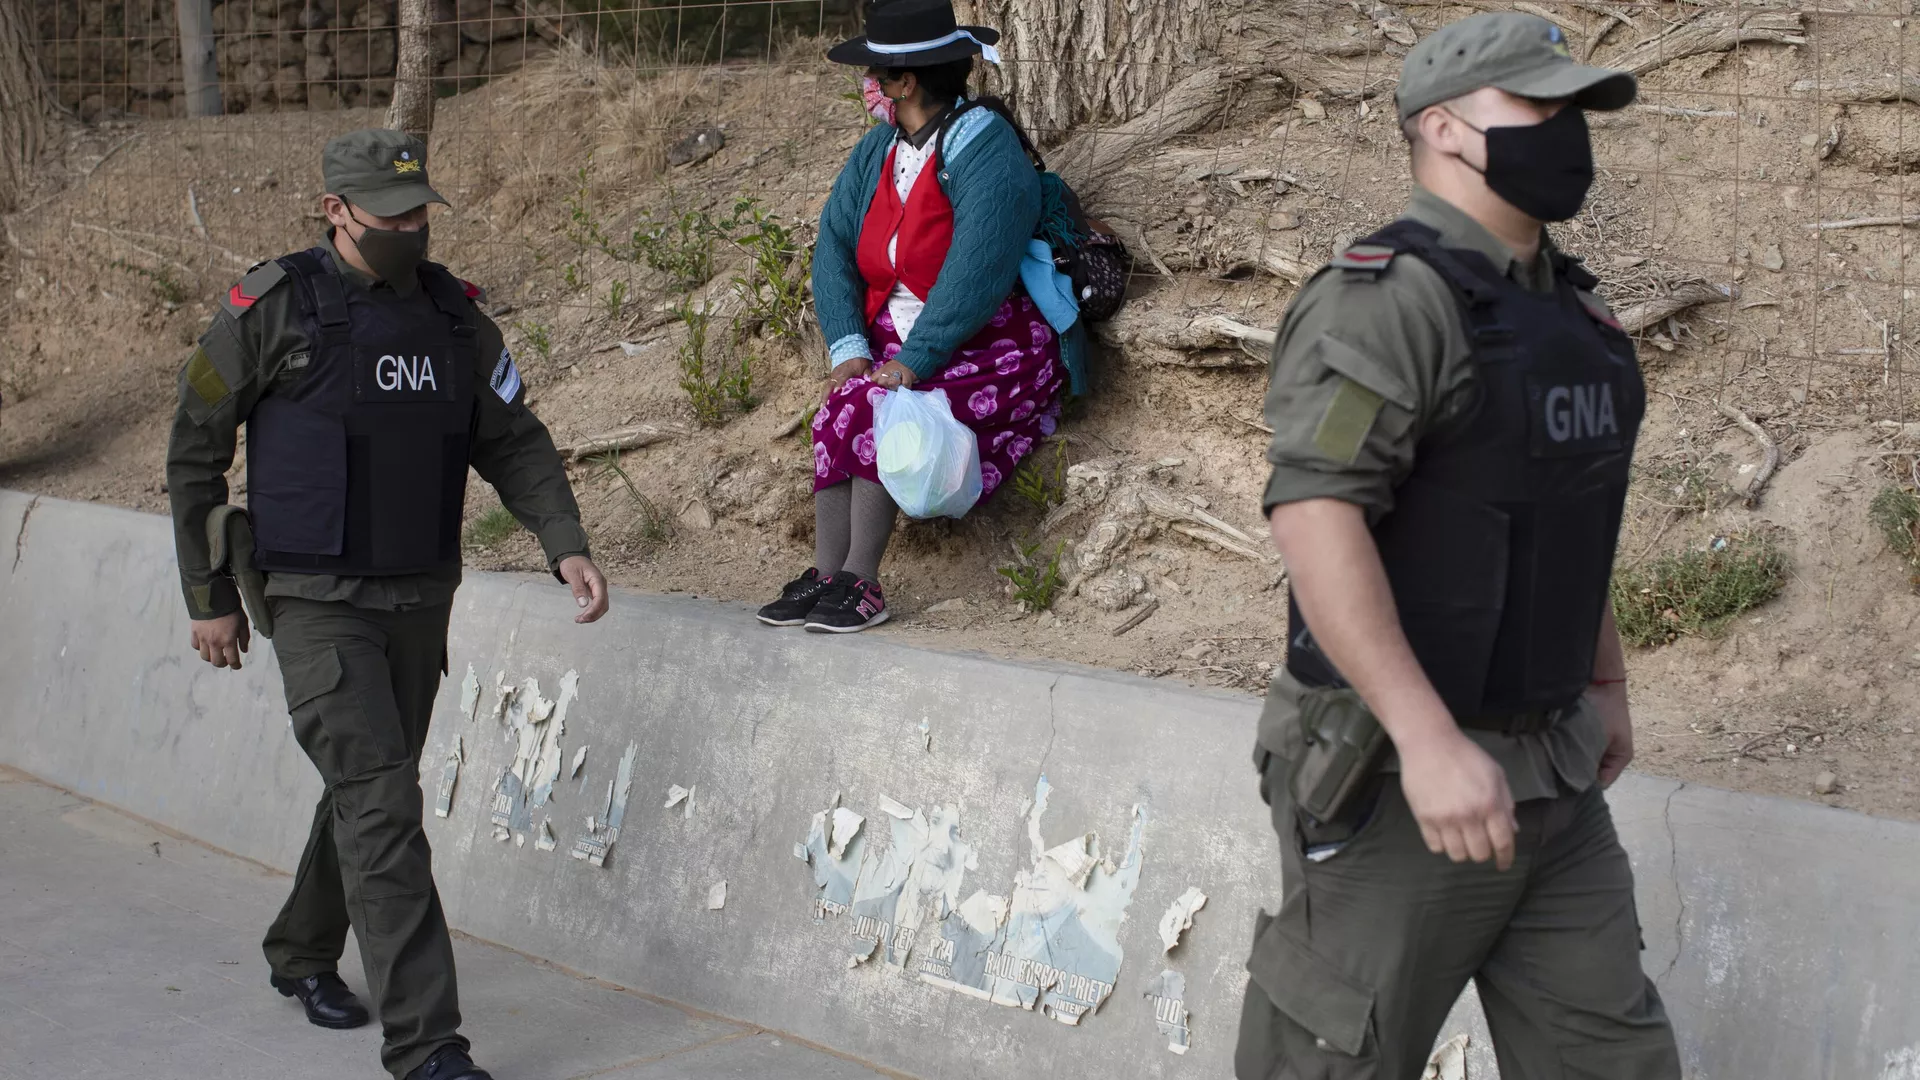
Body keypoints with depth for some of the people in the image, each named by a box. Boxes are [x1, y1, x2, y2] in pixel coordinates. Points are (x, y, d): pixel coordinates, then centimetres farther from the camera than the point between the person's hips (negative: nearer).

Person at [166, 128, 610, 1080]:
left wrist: (566, 545, -5)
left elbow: (513, 440, 10)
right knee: (382, 806, -13)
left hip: (421, 600, 6)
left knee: (368, 787, 18)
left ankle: (303, 954, 43)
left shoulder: (453, 311, 5)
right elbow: (194, 453, 0)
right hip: (317, 606, -5)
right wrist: (208, 597, 0)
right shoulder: (270, 308, -8)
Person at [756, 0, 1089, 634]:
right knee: (839, 411, -21)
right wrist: (849, 345, -9)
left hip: (995, 351, -7)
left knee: (869, 409, -27)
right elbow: (835, 247, 5)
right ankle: (826, 577, -22)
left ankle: (859, 585, -22)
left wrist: (913, 362, -26)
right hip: (901, 347, 7)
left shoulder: (986, 154, -17)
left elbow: (974, 277, -25)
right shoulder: (877, 152, 10)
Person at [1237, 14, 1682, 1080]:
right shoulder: (1386, 300, -16)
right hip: (1393, 776, -8)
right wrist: (1430, 741, -32)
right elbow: (1313, 510, -27)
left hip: (1553, 777, 9)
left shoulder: (1566, 305, 12)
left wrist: (1606, 682, 25)